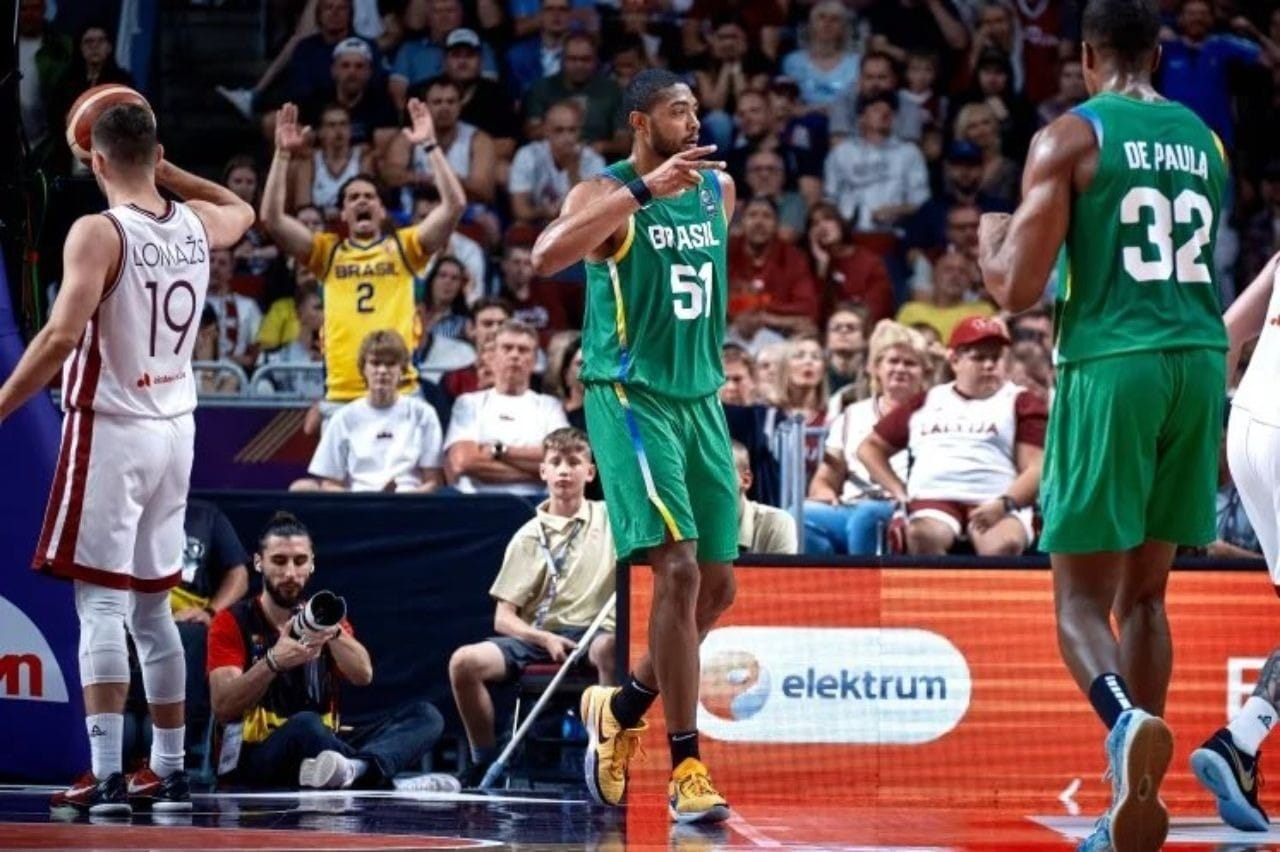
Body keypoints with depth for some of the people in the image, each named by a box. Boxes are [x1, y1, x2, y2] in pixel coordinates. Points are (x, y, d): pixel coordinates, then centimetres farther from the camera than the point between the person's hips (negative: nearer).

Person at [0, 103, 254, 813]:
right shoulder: (197, 225, 6)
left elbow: (61, 337, -23)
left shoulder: (98, 233, -14)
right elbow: (243, 210, 31)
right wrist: (166, 172, 24)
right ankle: (169, 773, 17)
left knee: (101, 605, -6)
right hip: (175, 429, 6)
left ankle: (106, 776, -13)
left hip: (110, 429, -6)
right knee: (152, 606, 15)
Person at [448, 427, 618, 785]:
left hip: (592, 633, -2)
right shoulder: (528, 537, 11)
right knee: (464, 661, -23)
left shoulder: (609, 519, 10)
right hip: (535, 636, 2)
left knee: (608, 648, -40)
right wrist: (546, 639, -13)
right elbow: (503, 619, 6)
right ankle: (485, 763, -6)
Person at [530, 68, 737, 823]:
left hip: (701, 398, 7)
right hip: (630, 395, -7)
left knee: (718, 587, 8)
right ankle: (686, 764, -15)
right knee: (677, 570, -17)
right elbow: (547, 257, -30)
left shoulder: (720, 188, 11)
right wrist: (643, 189, -33)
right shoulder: (607, 194, -9)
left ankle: (621, 710, 28)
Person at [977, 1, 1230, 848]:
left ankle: (1127, 719, -33)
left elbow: (1018, 289, -7)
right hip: (1201, 362, 5)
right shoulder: (1203, 139, 14)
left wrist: (988, 233, 13)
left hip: (1112, 364, -5)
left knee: (1082, 595, -1)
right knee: (1145, 592, 14)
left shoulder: (1068, 138, -4)